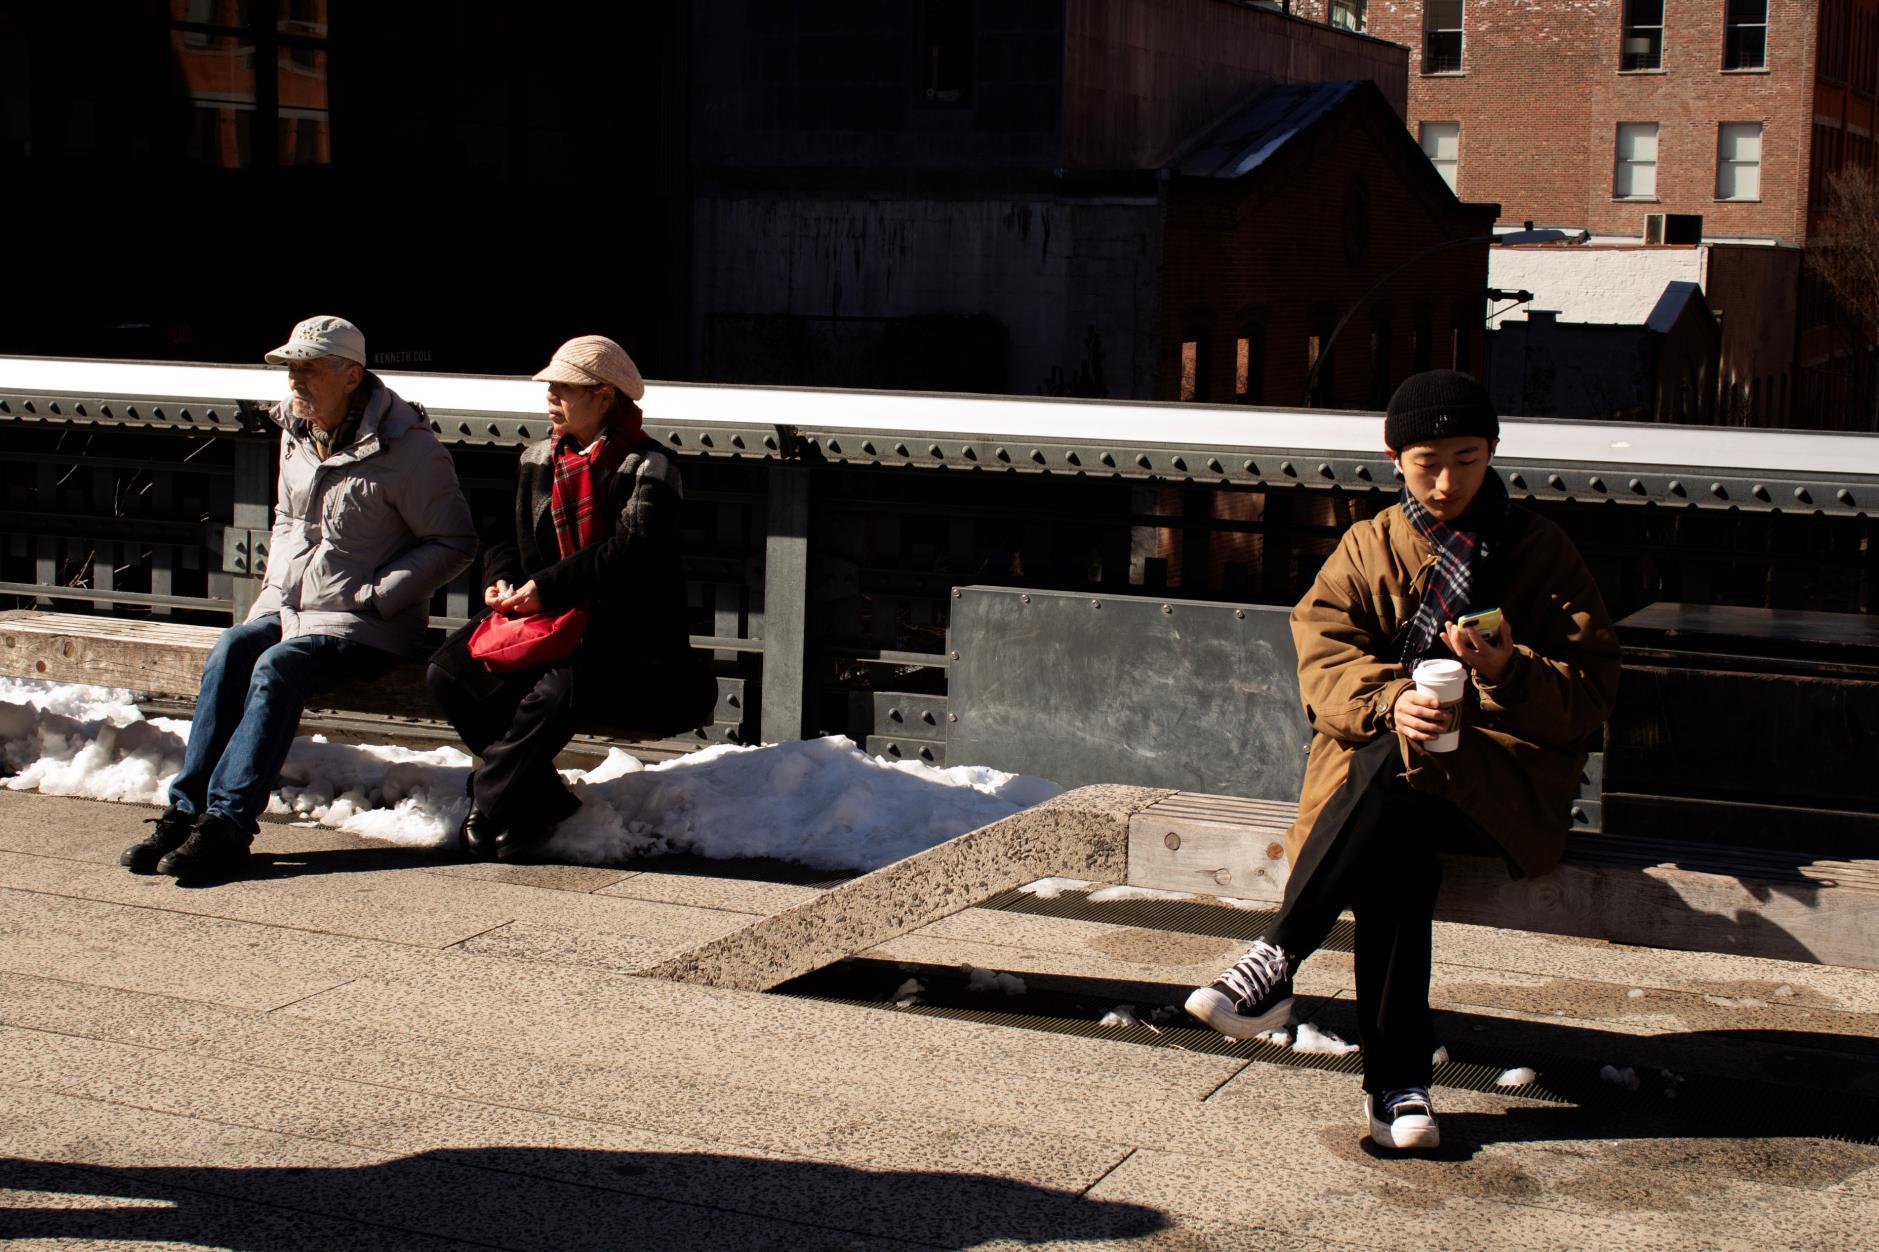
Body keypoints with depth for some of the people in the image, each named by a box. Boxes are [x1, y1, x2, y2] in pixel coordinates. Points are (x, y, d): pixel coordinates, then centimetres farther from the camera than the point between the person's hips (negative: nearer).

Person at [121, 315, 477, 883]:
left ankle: (227, 824, -32)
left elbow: (453, 543, -10)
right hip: (288, 608, 7)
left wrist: (374, 596, -15)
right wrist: (273, 586, 12)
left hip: (366, 624, -6)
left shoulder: (407, 448, -12)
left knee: (277, 666, -30)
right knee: (228, 652, -22)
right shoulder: (296, 434, 12)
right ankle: (187, 810, -24)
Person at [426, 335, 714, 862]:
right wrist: (502, 578, -2)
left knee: (559, 688, -37)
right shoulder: (537, 460, 15)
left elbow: (631, 553, -21)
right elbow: (510, 537, 22)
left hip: (625, 633, -7)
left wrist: (547, 586, -26)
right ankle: (543, 801, -13)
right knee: (451, 670, -17)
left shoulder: (648, 470, -7)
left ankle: (486, 815, -21)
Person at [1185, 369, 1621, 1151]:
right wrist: (1389, 701, -21)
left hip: (1501, 777, -2)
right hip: (1376, 762, 2)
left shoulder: (1542, 554, 11)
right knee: (1392, 852, -35)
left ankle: (1278, 960, -35)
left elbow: (1591, 692, 4)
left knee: (1392, 768, -36)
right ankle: (1397, 1081, -33)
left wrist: (1509, 672, -17)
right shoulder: (1369, 549, 15)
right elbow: (1321, 653, 1)